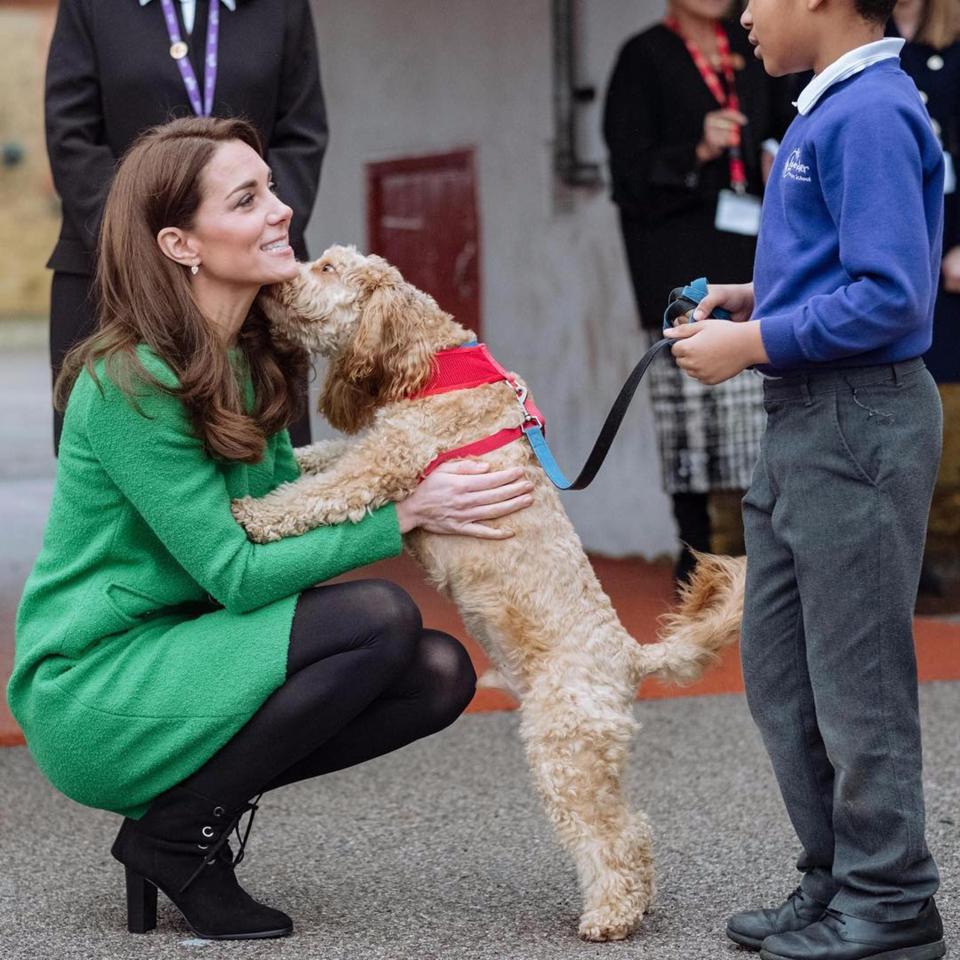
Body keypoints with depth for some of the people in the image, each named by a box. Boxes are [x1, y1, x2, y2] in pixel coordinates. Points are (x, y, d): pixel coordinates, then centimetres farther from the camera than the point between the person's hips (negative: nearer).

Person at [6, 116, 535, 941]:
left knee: (441, 672, -6)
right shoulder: (131, 385, -20)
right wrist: (404, 514, -19)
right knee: (379, 620, -23)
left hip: (178, 655, 8)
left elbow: (286, 505, 8)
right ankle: (175, 833, -9)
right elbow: (237, 574, -21)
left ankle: (189, 797, 5)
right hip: (89, 694, -8)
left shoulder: (246, 360, 7)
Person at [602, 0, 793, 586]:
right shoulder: (645, 58, 1)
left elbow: (784, 128, 25)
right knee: (690, 397, -7)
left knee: (764, 397, -2)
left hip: (749, 249, 5)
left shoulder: (751, 51, 16)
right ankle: (695, 551, -2)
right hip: (681, 265, -4)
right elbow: (631, 168, -4)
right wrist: (697, 153, -20)